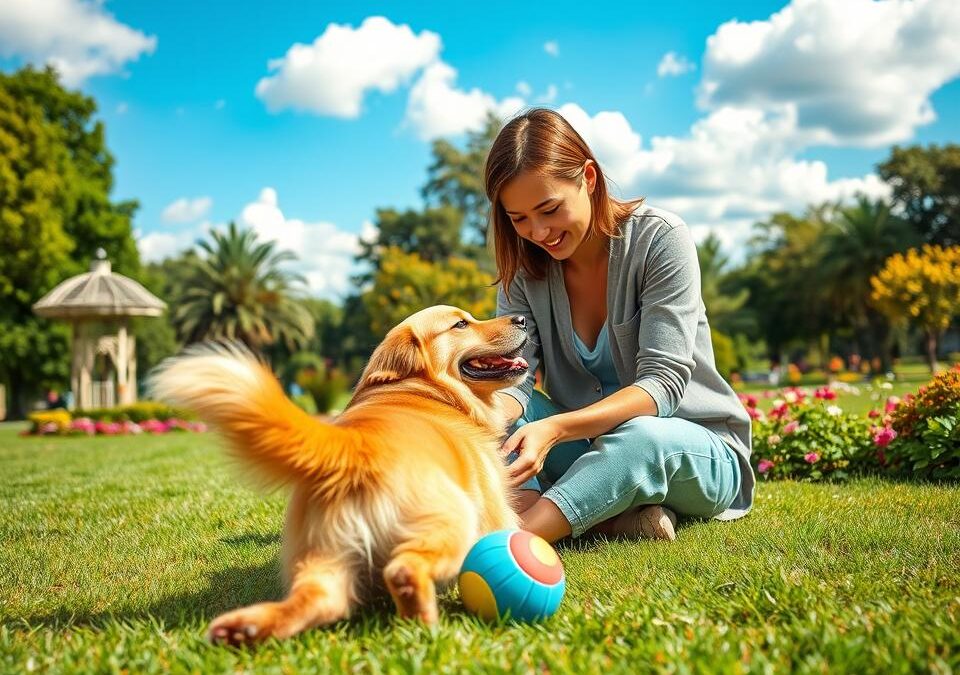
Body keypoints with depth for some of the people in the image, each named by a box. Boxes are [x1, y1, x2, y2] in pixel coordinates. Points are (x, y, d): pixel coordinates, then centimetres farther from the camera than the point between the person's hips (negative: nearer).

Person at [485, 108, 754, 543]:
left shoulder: (659, 238, -16)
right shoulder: (525, 267, -2)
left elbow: (662, 383, -24)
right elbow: (511, 377, -14)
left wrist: (555, 429, -40)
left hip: (695, 451, -4)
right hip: (589, 445, 5)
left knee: (641, 437, -39)